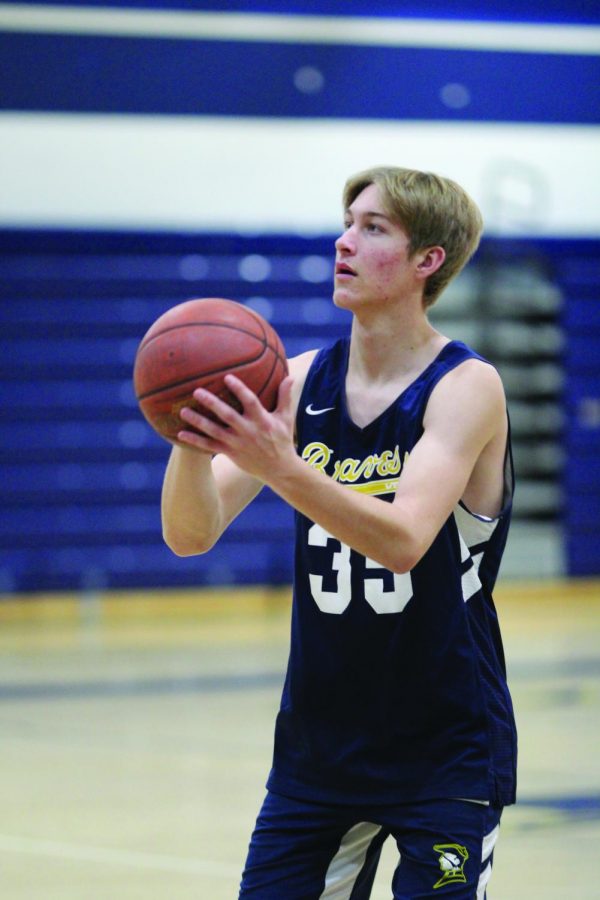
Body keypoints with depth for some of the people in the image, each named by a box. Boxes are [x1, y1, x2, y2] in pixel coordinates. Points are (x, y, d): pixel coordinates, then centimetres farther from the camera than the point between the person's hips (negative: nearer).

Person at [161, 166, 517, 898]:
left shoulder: (465, 387, -12)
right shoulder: (301, 382, 1)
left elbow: (403, 539, -28)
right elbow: (191, 535, -8)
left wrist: (279, 466, -42)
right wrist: (194, 442, -29)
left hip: (445, 750, -4)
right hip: (317, 746, 5)